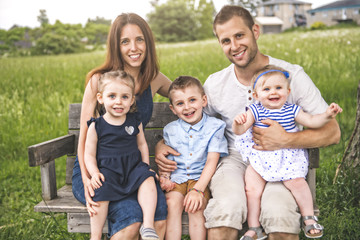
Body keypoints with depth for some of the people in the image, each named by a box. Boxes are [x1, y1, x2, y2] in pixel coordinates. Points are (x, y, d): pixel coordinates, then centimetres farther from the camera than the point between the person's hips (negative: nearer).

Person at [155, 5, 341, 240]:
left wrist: (286, 140, -20)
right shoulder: (214, 84, 5)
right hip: (235, 159, 2)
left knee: (278, 213, -33)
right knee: (226, 208, -31)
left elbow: (332, 132, -5)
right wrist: (162, 144, -3)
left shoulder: (292, 75, -3)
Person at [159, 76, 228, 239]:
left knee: (196, 207, -27)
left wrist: (197, 190, -21)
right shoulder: (170, 130, 8)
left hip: (201, 178, -2)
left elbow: (211, 162, -10)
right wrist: (164, 177, -10)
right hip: (176, 178, 3)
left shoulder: (214, 127, -2)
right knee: (172, 203, -24)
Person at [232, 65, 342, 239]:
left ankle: (308, 218, 2)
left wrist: (327, 115, -20)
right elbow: (240, 130, -11)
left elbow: (311, 121, -2)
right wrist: (238, 123, -35)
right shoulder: (255, 111, -2)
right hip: (260, 158, 0)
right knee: (252, 189, -13)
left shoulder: (292, 110, 3)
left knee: (297, 182, -21)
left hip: (288, 158, 0)